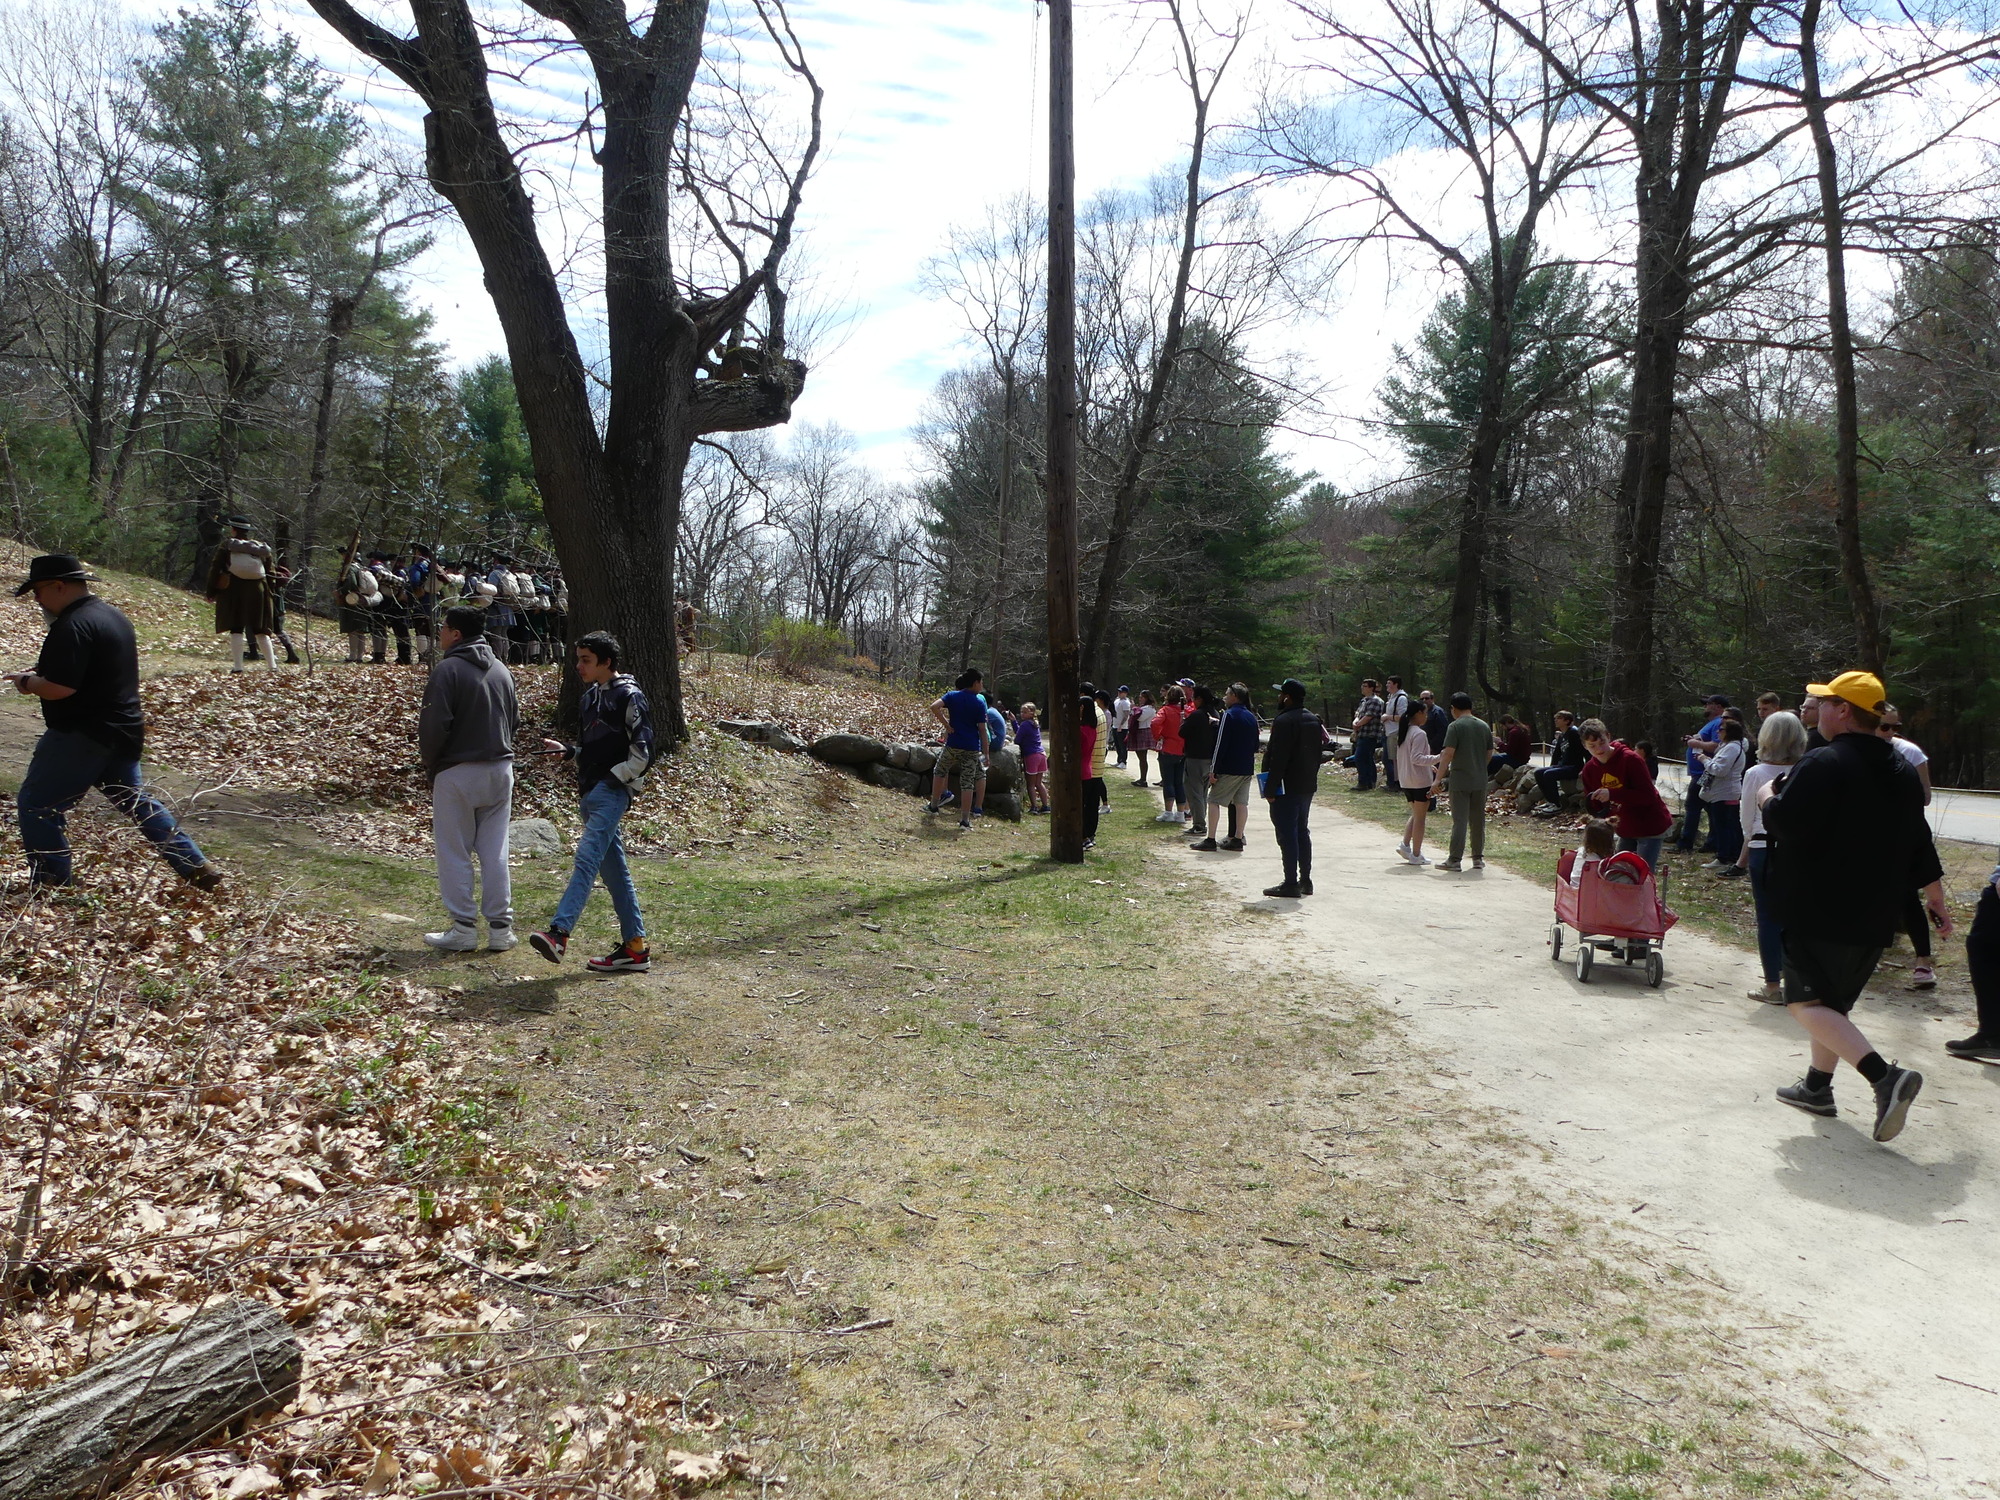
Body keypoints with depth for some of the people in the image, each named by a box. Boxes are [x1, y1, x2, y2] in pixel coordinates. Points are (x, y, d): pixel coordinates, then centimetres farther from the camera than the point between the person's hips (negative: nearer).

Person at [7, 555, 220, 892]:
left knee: (36, 804, 2)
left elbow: (61, 687, -26)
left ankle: (50, 883, 5)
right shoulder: (112, 615, 13)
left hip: (83, 734, -9)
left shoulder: (72, 625, -18)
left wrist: (26, 682, -7)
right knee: (137, 803, 16)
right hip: (122, 730, 9)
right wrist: (42, 671, 16)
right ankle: (197, 868, 13)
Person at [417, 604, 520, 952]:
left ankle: (463, 929, 6)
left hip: (458, 772, -6)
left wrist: (431, 766, -2)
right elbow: (515, 721, 13)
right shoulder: (501, 670, 9)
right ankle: (500, 928, 12)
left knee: (454, 853, 4)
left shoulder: (447, 670, -12)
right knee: (495, 852, 10)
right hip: (501, 769, 6)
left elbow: (434, 726, -17)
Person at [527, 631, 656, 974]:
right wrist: (567, 751, 9)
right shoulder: (590, 696, 18)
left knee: (587, 858, -20)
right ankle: (635, 948, 12)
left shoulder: (628, 696, -8)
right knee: (614, 871, 8)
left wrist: (612, 779, -14)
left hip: (612, 792, -9)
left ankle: (558, 933, -29)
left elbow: (642, 752, -12)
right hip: (591, 792, 9)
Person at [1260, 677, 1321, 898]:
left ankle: (1290, 884, -4)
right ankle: (1305, 880, 20)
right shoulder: (1313, 720, 12)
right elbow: (1317, 753, 16)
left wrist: (1270, 789, -18)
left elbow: (1278, 758, -21)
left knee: (1287, 834, -5)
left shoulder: (1284, 721, -17)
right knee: (1301, 832, 16)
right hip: (1308, 785, 9)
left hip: (1287, 788, -9)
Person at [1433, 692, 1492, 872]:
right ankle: (1478, 858, 19)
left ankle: (1455, 860, -3)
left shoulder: (1455, 726, -10)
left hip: (1460, 781, -5)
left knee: (1460, 821, -4)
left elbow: (1448, 754, -16)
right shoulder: (1484, 726, 8)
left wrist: (1438, 778, -13)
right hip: (1480, 781, 5)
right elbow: (1489, 754, 13)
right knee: (1478, 821, 13)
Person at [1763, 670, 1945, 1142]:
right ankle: (1817, 1087, 28)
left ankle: (1884, 1076, -21)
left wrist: (1768, 797, -2)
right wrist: (1937, 899, 25)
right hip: (1874, 918, 9)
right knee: (1833, 1002, 20)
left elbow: (1783, 821, -23)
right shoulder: (1901, 771, 11)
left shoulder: (1824, 763, -17)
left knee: (1807, 1002, -6)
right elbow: (1919, 843, 16)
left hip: (1820, 913, -9)